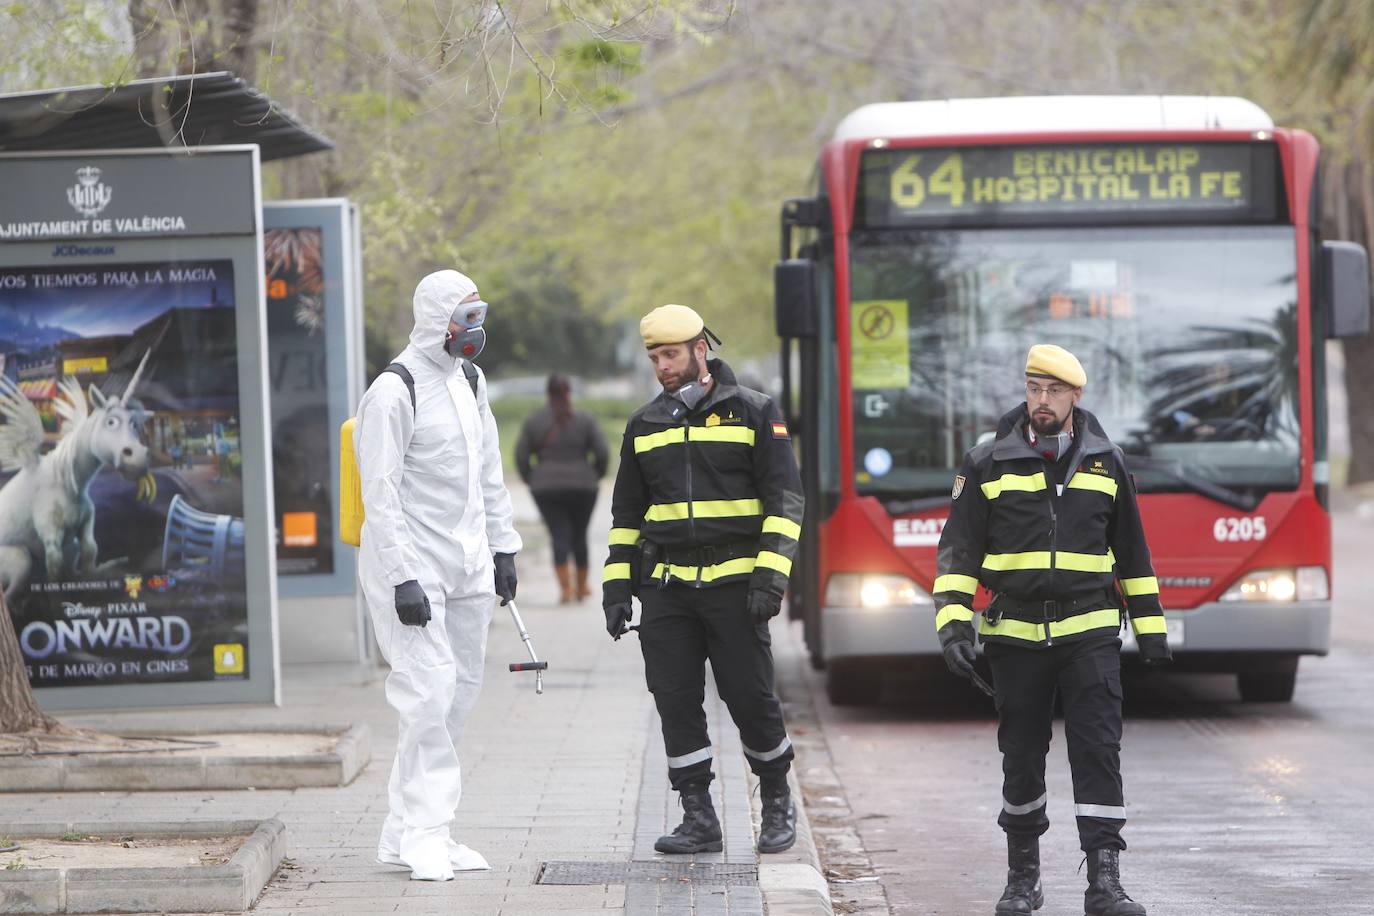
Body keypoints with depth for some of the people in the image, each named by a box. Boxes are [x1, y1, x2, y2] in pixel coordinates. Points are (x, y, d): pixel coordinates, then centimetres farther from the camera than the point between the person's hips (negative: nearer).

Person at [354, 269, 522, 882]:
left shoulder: (470, 381, 14)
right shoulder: (394, 392, -12)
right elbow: (379, 494, -15)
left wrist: (503, 548, 19)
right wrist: (404, 578, -20)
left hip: (467, 566, 8)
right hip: (412, 563, -8)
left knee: (459, 692, 6)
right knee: (430, 689, -14)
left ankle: (403, 836, 11)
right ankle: (424, 832, -7)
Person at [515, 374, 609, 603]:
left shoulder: (533, 421, 1)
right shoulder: (585, 419, -2)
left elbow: (521, 455, -1)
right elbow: (602, 452, -6)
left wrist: (530, 479, 12)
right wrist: (595, 475, 10)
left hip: (546, 489, 0)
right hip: (582, 487, 0)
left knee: (559, 535, 0)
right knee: (580, 535, 12)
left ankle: (565, 587, -14)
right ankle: (582, 588, 19)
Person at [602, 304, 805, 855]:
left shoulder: (753, 413, 1)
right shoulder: (645, 426, 13)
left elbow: (784, 499, -3)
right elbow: (626, 514, 20)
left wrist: (770, 575, -12)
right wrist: (617, 584, 11)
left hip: (733, 585, -4)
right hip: (665, 588, 4)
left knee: (750, 697, -3)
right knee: (675, 701, -1)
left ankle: (777, 803, 17)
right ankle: (698, 819, 5)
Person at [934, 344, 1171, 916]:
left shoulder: (1106, 462, 6)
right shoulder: (989, 463, 2)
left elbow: (1132, 552, 15)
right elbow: (958, 550, 1)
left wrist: (1150, 628, 16)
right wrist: (953, 622, -9)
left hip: (1090, 633, 0)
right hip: (1016, 634, 0)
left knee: (1098, 751, -10)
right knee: (1022, 757, 7)